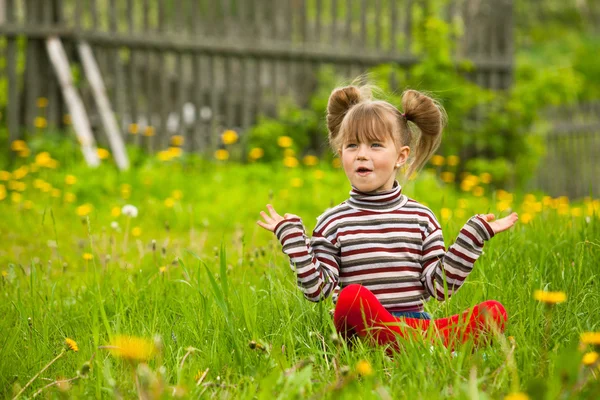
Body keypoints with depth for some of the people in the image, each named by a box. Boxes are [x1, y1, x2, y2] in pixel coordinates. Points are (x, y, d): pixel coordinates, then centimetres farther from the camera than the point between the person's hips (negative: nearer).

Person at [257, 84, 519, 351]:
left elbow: (440, 287, 9)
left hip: (416, 325, 3)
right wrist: (293, 238, -3)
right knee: (352, 296, -38)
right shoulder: (333, 223, 8)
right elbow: (317, 289, 1)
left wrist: (474, 236, 5)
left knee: (494, 312, -21)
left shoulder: (421, 218, 13)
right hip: (361, 330, -3)